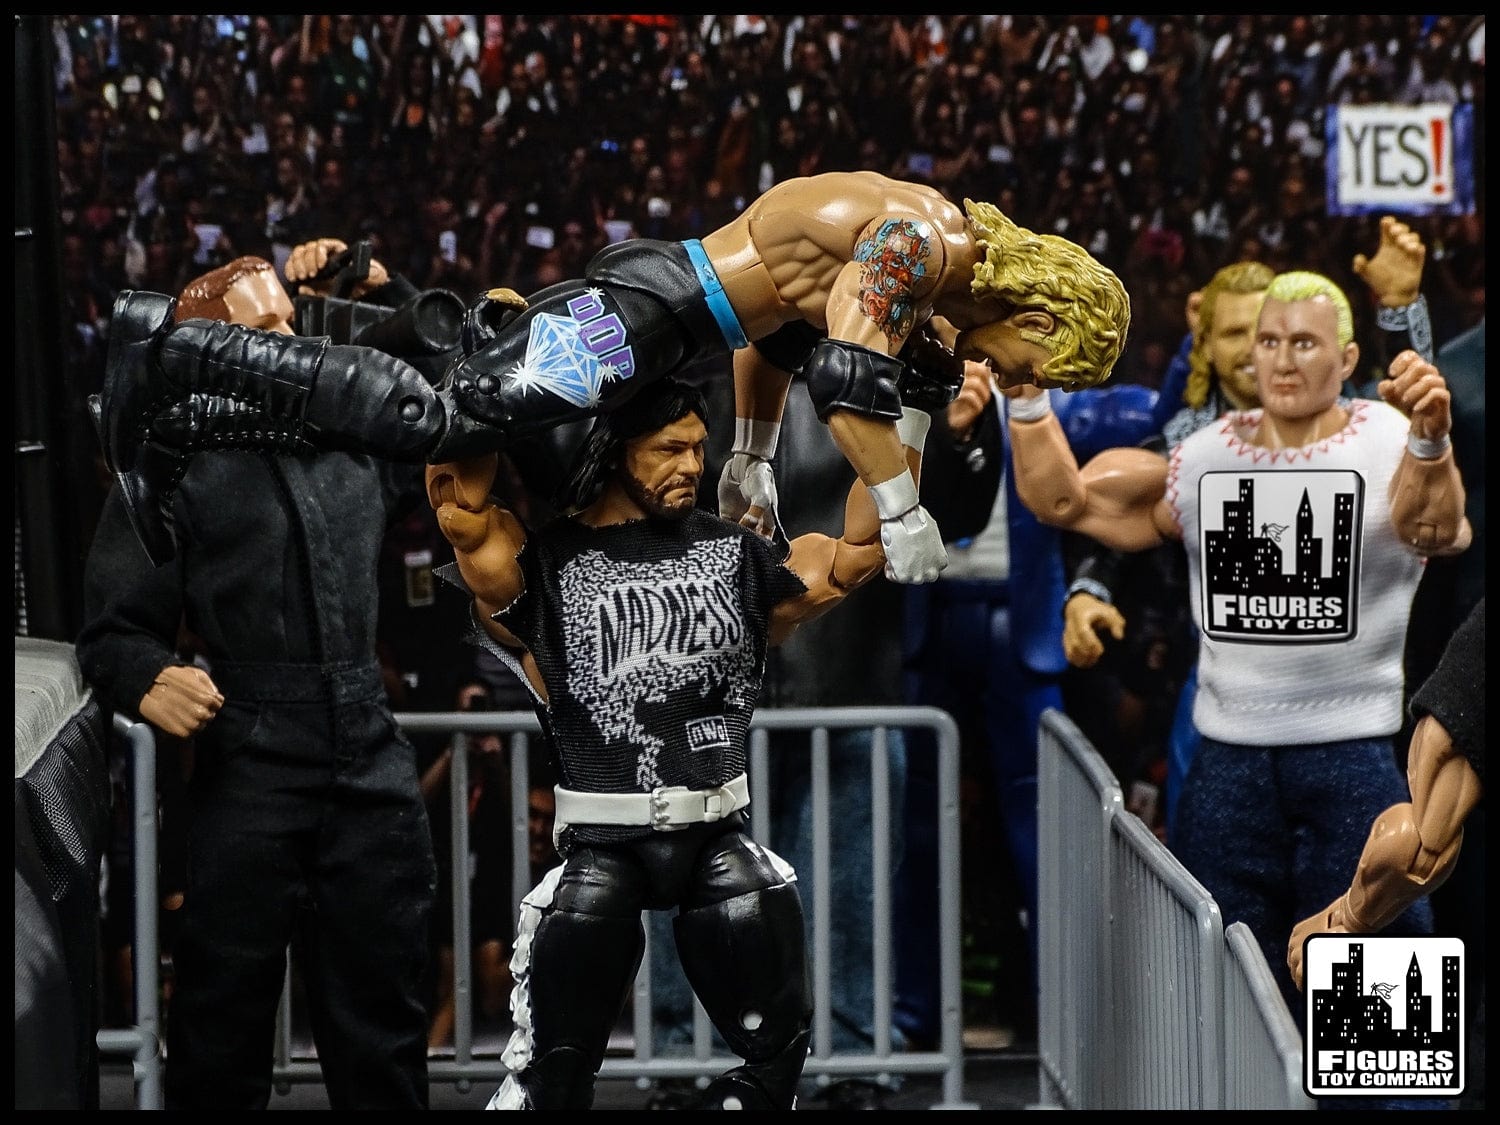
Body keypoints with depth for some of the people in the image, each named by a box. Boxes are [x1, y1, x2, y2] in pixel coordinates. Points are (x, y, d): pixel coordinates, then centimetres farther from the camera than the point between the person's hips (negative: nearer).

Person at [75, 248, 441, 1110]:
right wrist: (148, 679, -28)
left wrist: (382, 299, 17)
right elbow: (116, 629, -6)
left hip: (374, 772, 4)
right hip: (249, 781, -4)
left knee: (384, 1036, 10)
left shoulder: (356, 440, 13)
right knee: (225, 1028, 2)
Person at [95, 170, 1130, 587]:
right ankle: (173, 349, -19)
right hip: (644, 314, -10)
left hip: (657, 281, 10)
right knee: (444, 419, -17)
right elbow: (848, 375, -26)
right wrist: (900, 510, -20)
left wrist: (753, 460, 30)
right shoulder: (917, 242, -14)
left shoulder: (923, 250, 18)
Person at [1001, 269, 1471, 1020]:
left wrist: (1430, 438, -47)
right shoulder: (1203, 458, 10)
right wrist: (1027, 398, -2)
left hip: (1353, 758, -4)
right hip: (1228, 760, 4)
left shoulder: (1388, 446, -5)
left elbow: (1436, 531, -27)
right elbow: (1065, 501, 12)